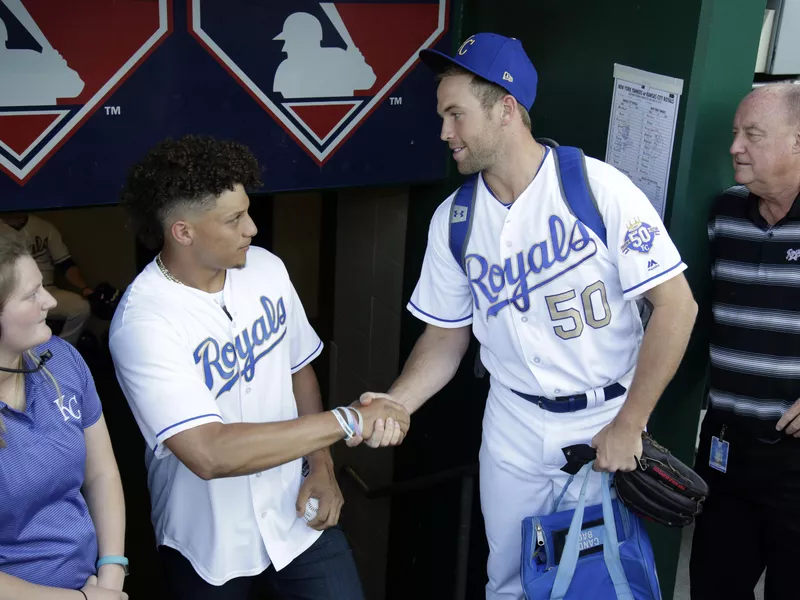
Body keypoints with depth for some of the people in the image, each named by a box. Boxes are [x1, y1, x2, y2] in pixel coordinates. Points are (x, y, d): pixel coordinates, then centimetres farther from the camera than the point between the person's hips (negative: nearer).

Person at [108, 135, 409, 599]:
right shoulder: (144, 322, -26)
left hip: (296, 513, 4)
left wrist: (322, 466, -5)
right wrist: (346, 421, -29)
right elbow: (211, 454, -34)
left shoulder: (267, 269, -7)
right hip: (208, 542, -3)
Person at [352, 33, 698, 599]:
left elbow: (676, 305, -16)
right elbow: (447, 335, 4)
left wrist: (628, 425, -14)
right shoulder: (453, 220, -4)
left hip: (606, 421, -3)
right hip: (513, 429, 3)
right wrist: (397, 401, -13)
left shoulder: (599, 188, -17)